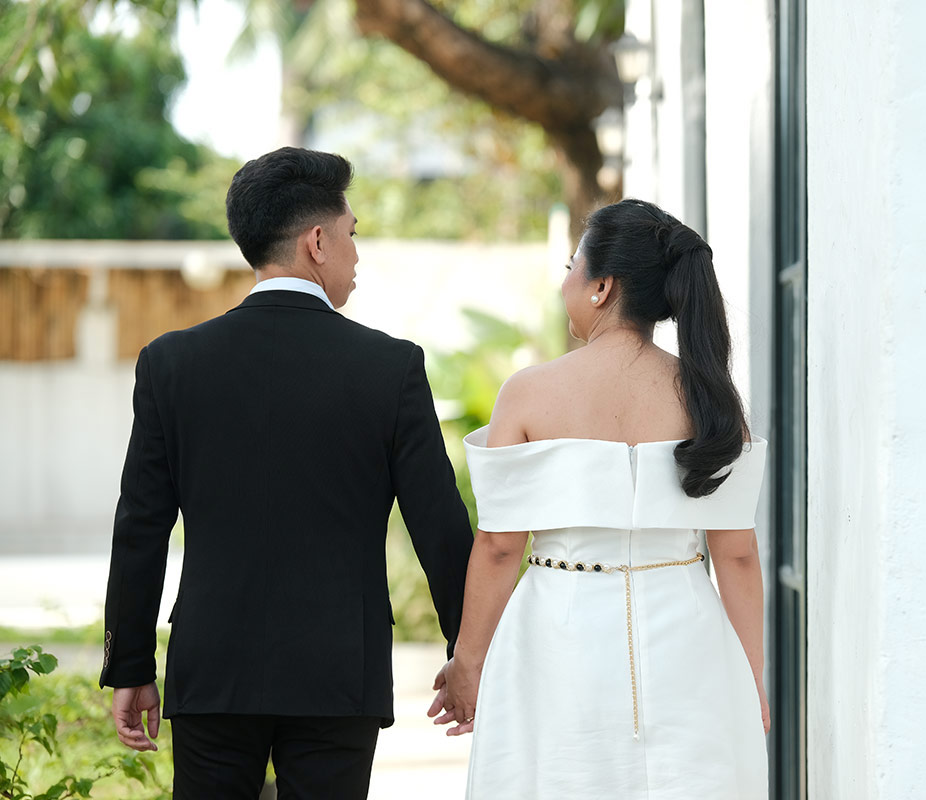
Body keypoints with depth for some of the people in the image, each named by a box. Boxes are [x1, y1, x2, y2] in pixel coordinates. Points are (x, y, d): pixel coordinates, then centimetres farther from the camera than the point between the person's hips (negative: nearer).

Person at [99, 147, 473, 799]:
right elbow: (441, 526, -2)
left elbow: (141, 530, 2)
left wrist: (129, 670, 10)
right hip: (340, 674, -1)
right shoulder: (392, 366, -5)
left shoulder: (171, 362, -1)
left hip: (212, 673, 1)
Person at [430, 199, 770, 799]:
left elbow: (499, 546, -5)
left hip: (565, 643, -2)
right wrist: (752, 683, 8)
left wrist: (468, 662, 6)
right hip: (684, 647, 2)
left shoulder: (530, 394, -6)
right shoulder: (710, 396, 0)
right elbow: (738, 552, 0)